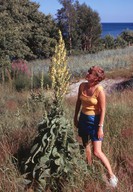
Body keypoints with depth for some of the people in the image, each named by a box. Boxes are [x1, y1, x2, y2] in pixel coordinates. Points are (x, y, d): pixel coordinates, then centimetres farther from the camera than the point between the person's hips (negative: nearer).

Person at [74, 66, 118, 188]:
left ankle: (112, 176, 8)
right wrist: (75, 117, 13)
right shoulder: (82, 86, -5)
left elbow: (103, 110, -17)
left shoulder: (100, 90, -22)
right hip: (83, 118, 6)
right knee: (86, 145, 20)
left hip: (94, 120, -6)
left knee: (97, 152, -7)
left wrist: (100, 127, -17)